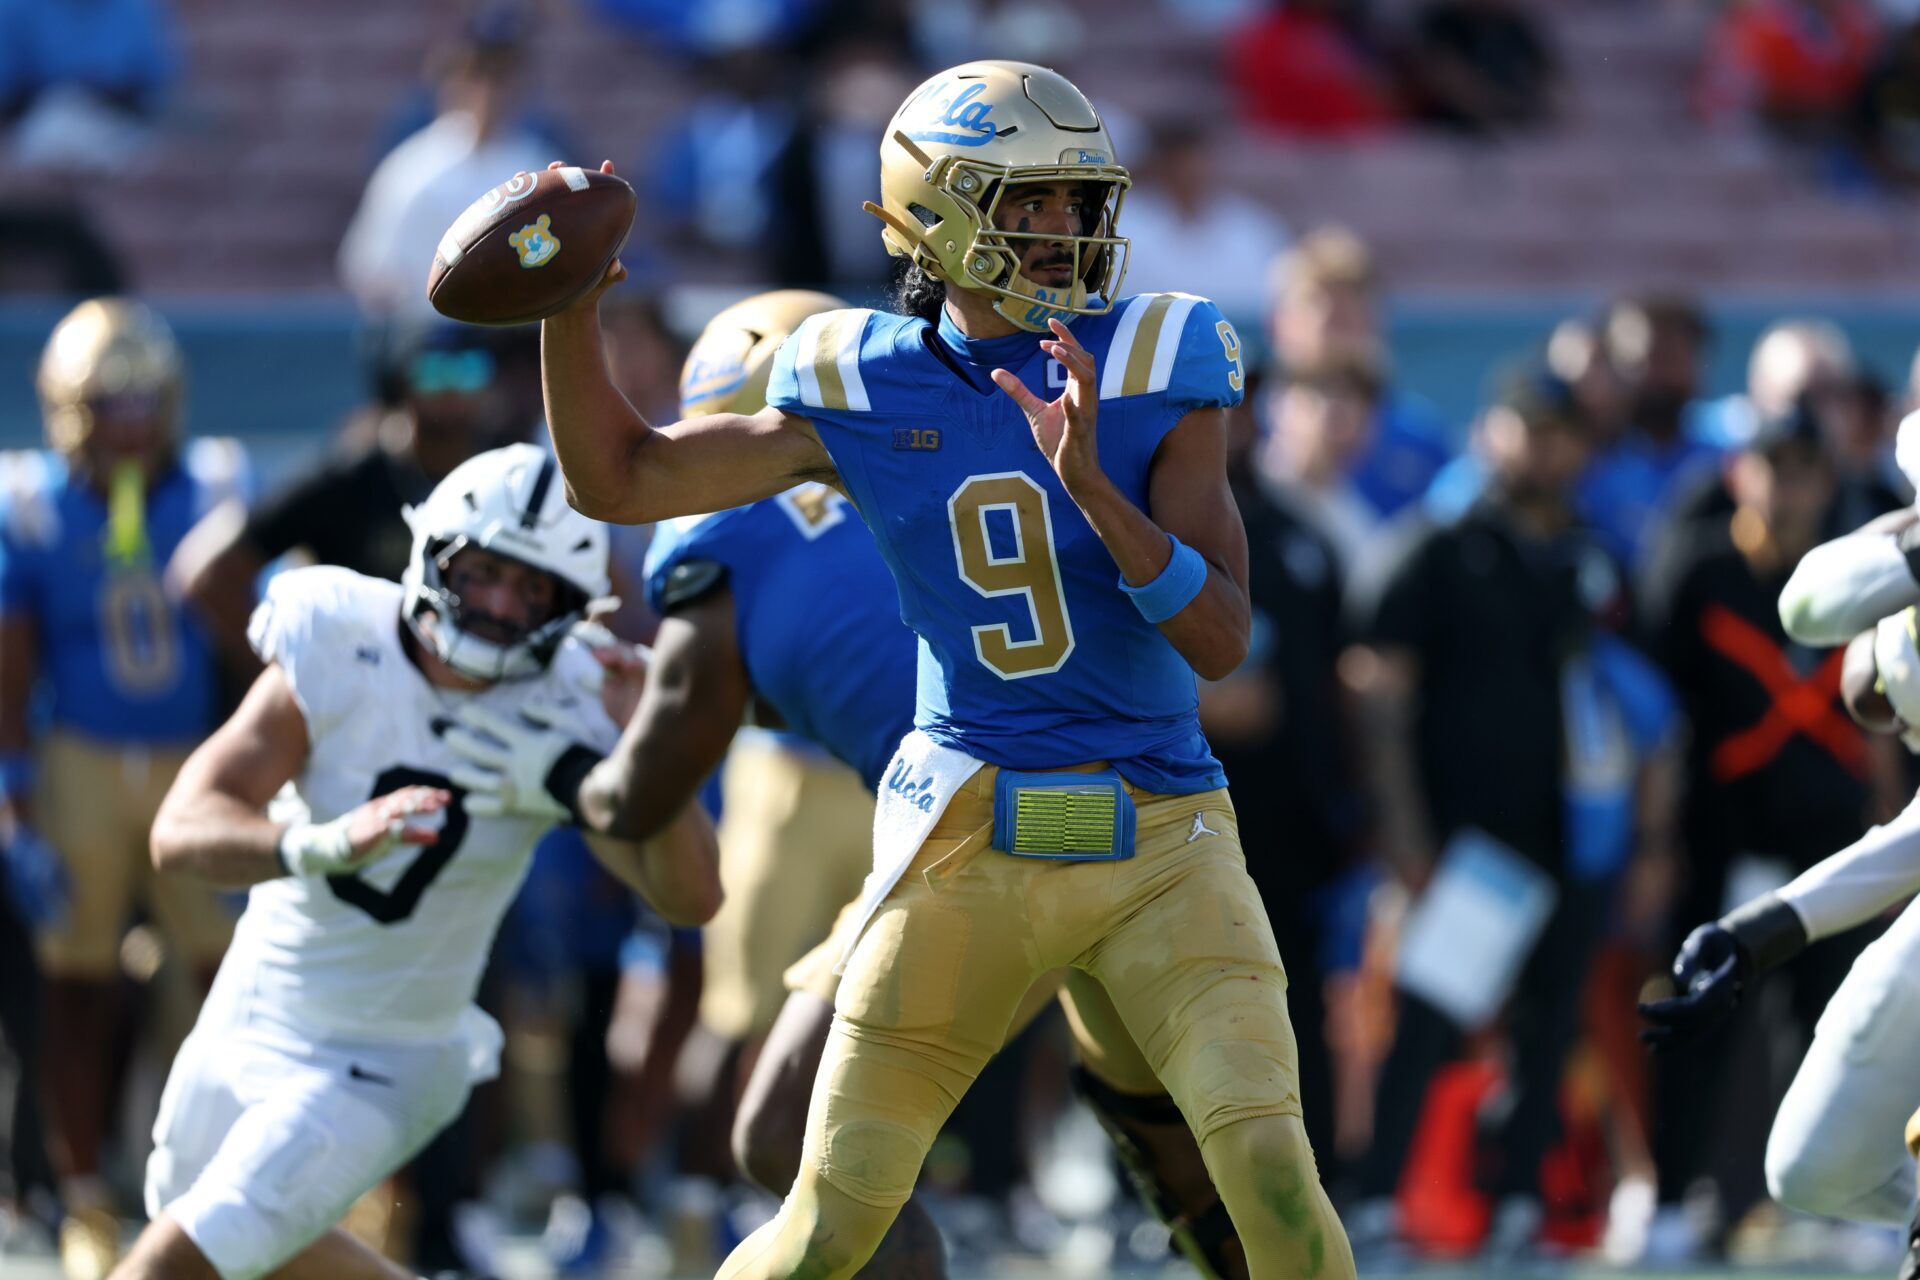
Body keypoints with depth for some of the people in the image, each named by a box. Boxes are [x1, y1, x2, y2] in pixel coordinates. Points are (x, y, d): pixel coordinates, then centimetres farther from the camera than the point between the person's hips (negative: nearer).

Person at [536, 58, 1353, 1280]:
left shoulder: (1153, 375, -4)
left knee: (1273, 1180, -17)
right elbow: (618, 479, 10)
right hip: (968, 851, 1)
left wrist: (1091, 482, -24)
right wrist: (570, 311, -5)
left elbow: (1221, 638, -11)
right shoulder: (866, 389, 2)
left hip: (1162, 845, -1)